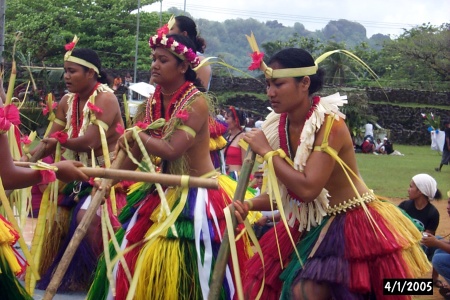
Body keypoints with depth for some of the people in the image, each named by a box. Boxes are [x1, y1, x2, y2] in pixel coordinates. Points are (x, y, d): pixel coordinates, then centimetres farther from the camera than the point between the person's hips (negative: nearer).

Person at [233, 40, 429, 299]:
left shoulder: (330, 124, -21)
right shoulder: (279, 126, -1)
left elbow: (307, 188, -31)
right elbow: (281, 193, 4)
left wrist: (267, 151, -22)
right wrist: (249, 205, -14)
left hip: (352, 225, -7)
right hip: (314, 226, 7)